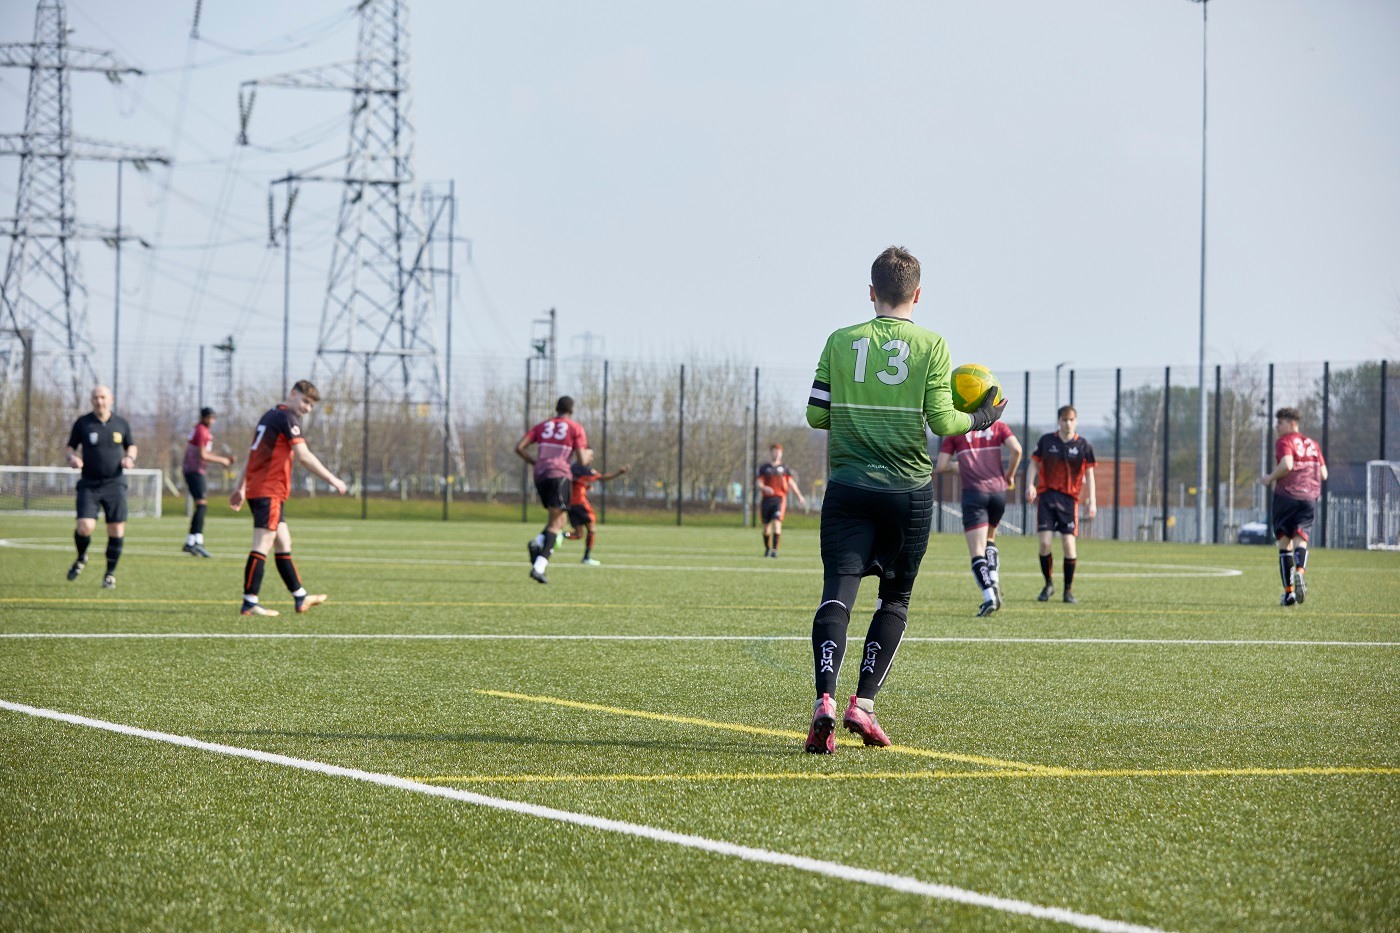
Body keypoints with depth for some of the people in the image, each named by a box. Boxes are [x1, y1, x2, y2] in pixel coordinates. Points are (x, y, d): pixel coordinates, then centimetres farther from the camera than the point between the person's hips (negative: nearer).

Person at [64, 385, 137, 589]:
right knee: (85, 527, -17)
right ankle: (81, 559, 16)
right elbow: (71, 447, 10)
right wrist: (72, 458, -12)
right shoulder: (82, 423, 1)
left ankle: (110, 574, 13)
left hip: (115, 483, 1)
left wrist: (130, 458, -3)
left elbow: (131, 446, 19)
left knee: (116, 531, -5)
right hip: (89, 485, -1)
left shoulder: (121, 424, 5)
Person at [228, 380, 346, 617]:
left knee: (284, 544, 15)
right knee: (262, 546, -11)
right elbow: (304, 457, -17)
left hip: (256, 489, 10)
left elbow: (252, 454, 24)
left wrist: (240, 487, 26)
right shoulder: (287, 418, -10)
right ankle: (249, 603, -13)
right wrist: (332, 480, -13)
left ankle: (300, 597, 22)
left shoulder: (270, 416, 19)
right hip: (269, 491, -10)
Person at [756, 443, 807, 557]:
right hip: (766, 499, 1)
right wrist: (764, 488, -21)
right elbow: (758, 483, 2)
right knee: (766, 526, 6)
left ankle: (775, 549, -20)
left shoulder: (784, 468, 12)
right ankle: (767, 549, 24)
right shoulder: (764, 468, 10)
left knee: (777, 522, -17)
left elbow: (791, 483, 12)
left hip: (780, 498, -1)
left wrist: (799, 496, 5)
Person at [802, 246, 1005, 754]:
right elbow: (941, 421, -7)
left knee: (837, 593, -6)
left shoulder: (840, 342, 4)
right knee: (895, 598, 15)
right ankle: (864, 705, 7)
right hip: (908, 490, -1)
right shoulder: (931, 345, -1)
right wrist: (977, 420, 14)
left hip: (848, 484, 1)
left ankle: (825, 702, -26)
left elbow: (816, 415, 5)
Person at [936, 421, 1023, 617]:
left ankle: (989, 596, -23)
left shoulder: (955, 430, 7)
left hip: (973, 492, -3)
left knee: (977, 552, -5)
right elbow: (1016, 449, -8)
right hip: (998, 490, 3)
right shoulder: (998, 426, 8)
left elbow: (941, 466, 3)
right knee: (989, 539, 26)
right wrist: (1010, 475, 7)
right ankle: (993, 580, 2)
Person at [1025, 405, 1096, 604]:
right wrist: (1030, 485, -9)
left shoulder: (1083, 446, 3)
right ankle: (1048, 584, 12)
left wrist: (1092, 500, -2)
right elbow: (1034, 464, 9)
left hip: (1069, 498, 0)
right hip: (1046, 495, 0)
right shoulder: (1046, 441, 4)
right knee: (1045, 542, -9)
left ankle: (1069, 590, 6)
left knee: (1068, 543, -8)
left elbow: (1089, 474, 7)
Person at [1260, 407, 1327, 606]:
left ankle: (1289, 591, 0)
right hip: (1310, 497, 4)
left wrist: (1269, 478, -5)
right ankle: (1300, 571, -37)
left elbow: (1287, 464, -19)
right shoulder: (1312, 444, 18)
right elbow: (1323, 474, 15)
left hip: (1287, 495, -4)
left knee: (1285, 543, 4)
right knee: (1300, 539, -4)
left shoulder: (1284, 441, -1)